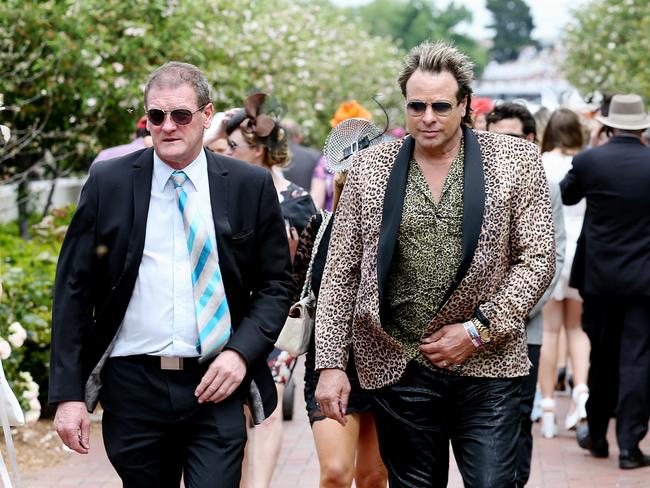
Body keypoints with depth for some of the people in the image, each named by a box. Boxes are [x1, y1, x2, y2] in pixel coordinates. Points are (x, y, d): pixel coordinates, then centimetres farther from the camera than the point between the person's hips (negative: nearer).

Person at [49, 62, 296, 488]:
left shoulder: (251, 186, 2)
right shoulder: (109, 183, 2)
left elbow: (277, 284, 7)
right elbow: (74, 290, 2)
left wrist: (241, 352, -9)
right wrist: (69, 393, -3)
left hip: (217, 387, -1)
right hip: (132, 385, 1)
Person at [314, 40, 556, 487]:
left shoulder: (516, 160, 0)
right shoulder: (370, 168, 4)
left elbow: (538, 259, -1)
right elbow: (340, 275, 6)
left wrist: (478, 330, -10)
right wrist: (331, 364, 0)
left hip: (487, 366, -1)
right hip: (398, 367, 1)